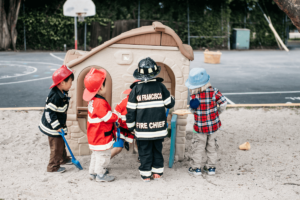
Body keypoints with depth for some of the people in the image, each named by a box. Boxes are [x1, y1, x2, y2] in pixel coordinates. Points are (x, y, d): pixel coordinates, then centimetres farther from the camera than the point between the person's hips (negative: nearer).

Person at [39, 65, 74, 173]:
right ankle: (53, 167, 18)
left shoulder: (62, 93, 1)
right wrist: (57, 126, -24)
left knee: (61, 143, 25)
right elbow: (49, 112, -28)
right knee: (56, 146, 3)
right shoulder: (55, 96, -29)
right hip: (52, 128, -9)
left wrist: (61, 125, 20)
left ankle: (63, 159, 44)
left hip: (59, 125, 9)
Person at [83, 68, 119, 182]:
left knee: (96, 154, 23)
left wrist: (113, 117, 3)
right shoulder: (100, 102, -28)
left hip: (94, 135, 11)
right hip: (102, 136, -10)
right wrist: (116, 117, -5)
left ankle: (93, 172, 35)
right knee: (103, 155, 3)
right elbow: (109, 117, -24)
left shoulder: (93, 100, 5)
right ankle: (100, 175, 14)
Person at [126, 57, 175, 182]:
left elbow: (131, 110, -5)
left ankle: (146, 175, 17)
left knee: (145, 151, 10)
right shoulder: (160, 86, -6)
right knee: (157, 149, 17)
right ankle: (157, 172, 24)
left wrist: (130, 125, 7)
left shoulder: (136, 89, -8)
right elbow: (170, 104, 1)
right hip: (159, 127, 1)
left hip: (142, 129, -1)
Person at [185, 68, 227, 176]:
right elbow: (223, 103, -3)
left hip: (200, 127, -3)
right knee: (211, 147, 17)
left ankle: (196, 168, 18)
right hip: (213, 125, 3)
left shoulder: (194, 96, -17)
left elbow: (192, 110, -5)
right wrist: (218, 112, 9)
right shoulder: (214, 91, -11)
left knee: (197, 147, 12)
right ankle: (211, 167, 23)